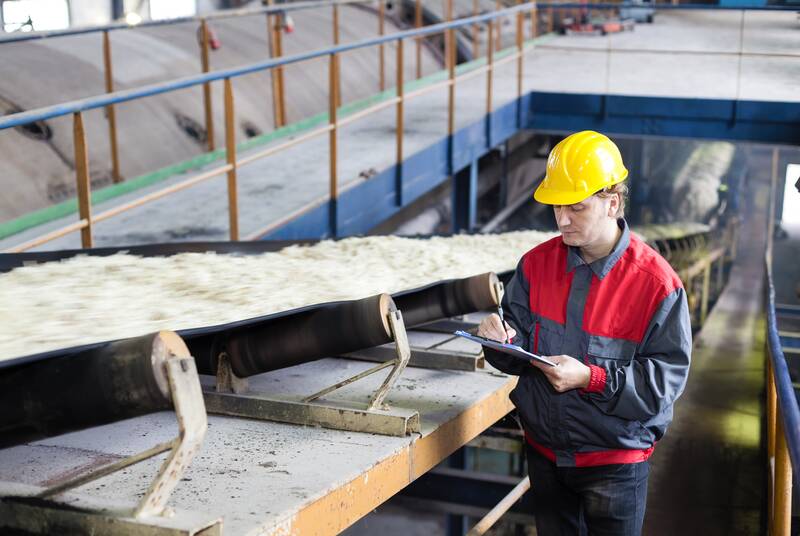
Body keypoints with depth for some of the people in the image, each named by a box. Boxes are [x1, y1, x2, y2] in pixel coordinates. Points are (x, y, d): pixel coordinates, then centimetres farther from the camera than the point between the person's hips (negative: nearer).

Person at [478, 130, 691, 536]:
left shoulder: (655, 281, -16)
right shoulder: (537, 263, -1)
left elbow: (668, 375, -17)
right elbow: (521, 355, 4)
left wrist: (591, 377, -27)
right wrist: (503, 340, -19)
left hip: (615, 463, -4)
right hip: (544, 452, 4)